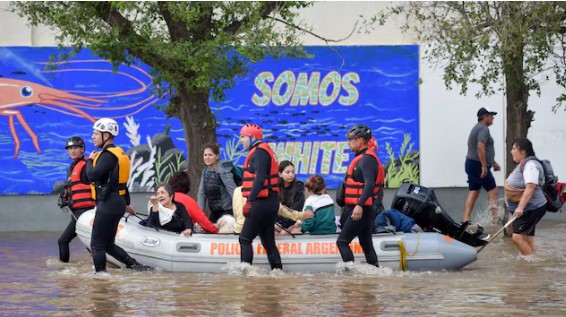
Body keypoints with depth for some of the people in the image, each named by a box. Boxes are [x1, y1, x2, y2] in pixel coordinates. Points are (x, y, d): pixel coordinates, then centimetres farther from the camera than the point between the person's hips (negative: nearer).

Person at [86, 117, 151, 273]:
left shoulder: (108, 155, -15)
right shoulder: (118, 153, 18)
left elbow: (93, 175, -27)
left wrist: (90, 160, -8)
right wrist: (127, 203, 33)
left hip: (108, 204, -10)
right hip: (117, 202, 10)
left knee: (97, 244, -4)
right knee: (108, 244, 12)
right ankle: (135, 265, 6)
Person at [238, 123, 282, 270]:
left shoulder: (259, 152, -11)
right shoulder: (265, 151, 20)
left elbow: (260, 179, -23)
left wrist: (250, 200, -27)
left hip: (262, 203, -10)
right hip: (271, 203, 10)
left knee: (245, 239, -9)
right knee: (268, 241, 12)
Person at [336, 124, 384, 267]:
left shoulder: (367, 159, -13)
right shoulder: (363, 158, 19)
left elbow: (369, 184, -25)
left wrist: (359, 205, -33)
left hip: (361, 209, -10)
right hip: (364, 209, 10)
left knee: (342, 242, -12)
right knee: (366, 244, 11)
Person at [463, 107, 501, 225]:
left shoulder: (477, 128, 22)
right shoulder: (483, 129, -12)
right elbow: (480, 147, -25)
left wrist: (493, 162, 34)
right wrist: (484, 166, -26)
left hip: (471, 163, 10)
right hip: (478, 165, -10)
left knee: (473, 192, 9)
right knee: (493, 191, -5)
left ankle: (466, 220, 4)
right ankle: (495, 217, -7)